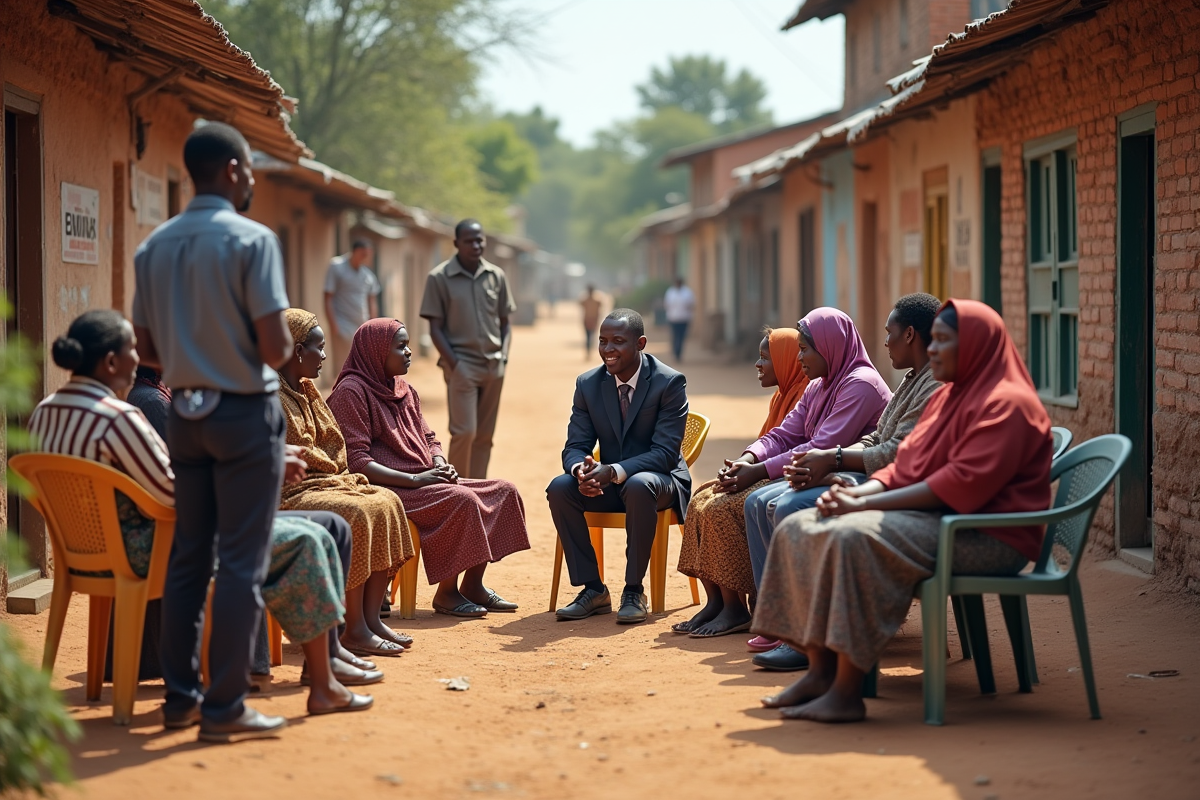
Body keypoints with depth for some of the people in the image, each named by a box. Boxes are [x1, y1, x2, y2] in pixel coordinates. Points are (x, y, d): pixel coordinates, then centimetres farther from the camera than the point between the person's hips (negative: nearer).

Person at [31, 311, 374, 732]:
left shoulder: (44, 413, 5)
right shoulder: (118, 418, -25)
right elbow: (172, 494, -22)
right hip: (145, 552, -10)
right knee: (304, 541, -2)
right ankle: (323, 686, 5)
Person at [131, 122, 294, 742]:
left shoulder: (153, 247, 6)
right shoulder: (252, 240, -13)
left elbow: (148, 350, 9)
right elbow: (275, 348, -17)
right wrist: (277, 349, 5)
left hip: (186, 411, 6)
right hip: (245, 412, -6)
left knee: (187, 557, 12)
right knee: (242, 563, -3)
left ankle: (180, 693, 16)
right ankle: (225, 706, -2)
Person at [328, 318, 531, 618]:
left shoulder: (406, 391, 17)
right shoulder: (352, 392, -11)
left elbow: (428, 438, 23)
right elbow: (355, 461, -18)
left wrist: (440, 465, -1)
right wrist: (414, 479, -22)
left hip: (424, 481, 9)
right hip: (385, 489, -9)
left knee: (504, 491, -2)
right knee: (462, 499, -29)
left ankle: (472, 584, 2)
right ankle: (446, 593, -17)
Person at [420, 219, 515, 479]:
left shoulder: (497, 276, 8)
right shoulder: (439, 278, -4)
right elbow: (435, 328, -4)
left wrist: (503, 356, 0)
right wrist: (455, 364, -13)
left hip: (493, 367, 4)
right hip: (462, 366, -4)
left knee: (484, 436, 6)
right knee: (464, 432, -12)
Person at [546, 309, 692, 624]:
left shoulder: (670, 383, -14)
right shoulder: (588, 384, 0)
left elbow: (666, 453, -20)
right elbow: (575, 446, 0)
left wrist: (614, 471, -35)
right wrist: (582, 470, -27)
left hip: (659, 479, -5)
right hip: (608, 482, 5)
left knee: (638, 485, -39)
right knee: (559, 487, -23)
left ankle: (634, 591, -25)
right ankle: (593, 589, -15)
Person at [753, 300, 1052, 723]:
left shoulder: (1007, 404, -12)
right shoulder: (948, 397, 20)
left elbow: (964, 482, -22)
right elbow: (905, 466, 18)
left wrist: (865, 504, -22)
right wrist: (858, 492, -5)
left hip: (985, 538, -10)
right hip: (930, 518, 10)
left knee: (855, 537, -34)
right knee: (798, 529, -5)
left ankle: (847, 691, -33)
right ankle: (820, 671, -11)